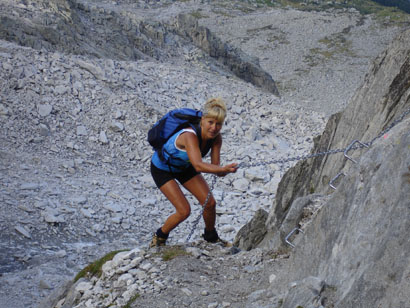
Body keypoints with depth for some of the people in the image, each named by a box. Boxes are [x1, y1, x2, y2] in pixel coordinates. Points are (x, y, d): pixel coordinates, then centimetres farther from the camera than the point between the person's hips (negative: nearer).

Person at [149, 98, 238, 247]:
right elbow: (198, 165, -54)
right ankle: (159, 237, 12)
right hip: (162, 169, -6)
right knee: (184, 211, -15)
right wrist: (223, 169, -66)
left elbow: (215, 166, -20)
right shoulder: (190, 135, -41)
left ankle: (210, 236, 28)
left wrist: (223, 171, -43)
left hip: (184, 167, 6)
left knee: (210, 203, -1)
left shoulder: (216, 138, -19)